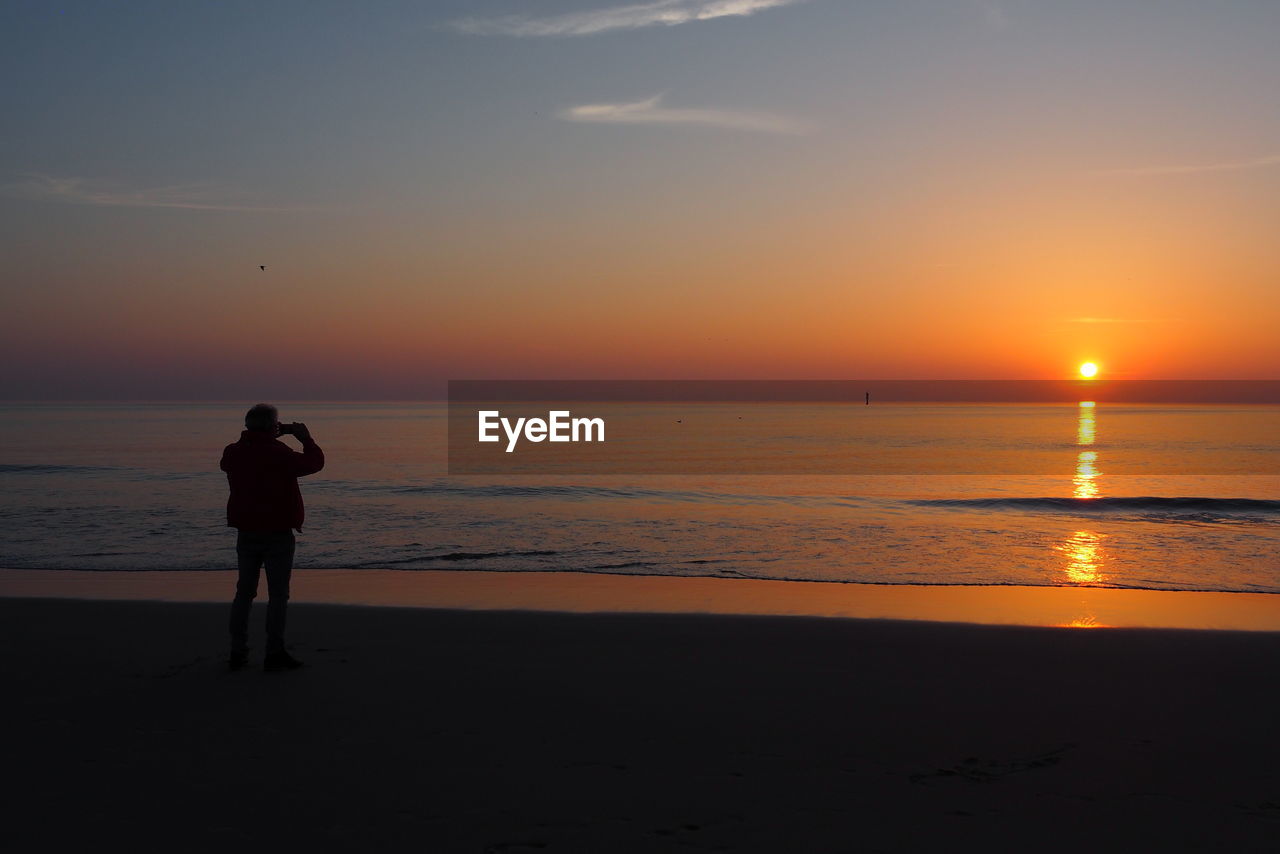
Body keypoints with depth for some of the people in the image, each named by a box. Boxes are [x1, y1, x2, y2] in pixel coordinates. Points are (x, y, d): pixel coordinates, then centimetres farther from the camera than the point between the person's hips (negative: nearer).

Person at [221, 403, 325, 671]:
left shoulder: (233, 453, 3)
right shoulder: (279, 453, -16)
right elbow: (314, 462, -10)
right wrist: (306, 437, 5)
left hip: (247, 533, 6)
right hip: (277, 534, -6)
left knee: (244, 591, 12)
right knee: (278, 594, -1)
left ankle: (237, 652, 13)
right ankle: (274, 653, -2)